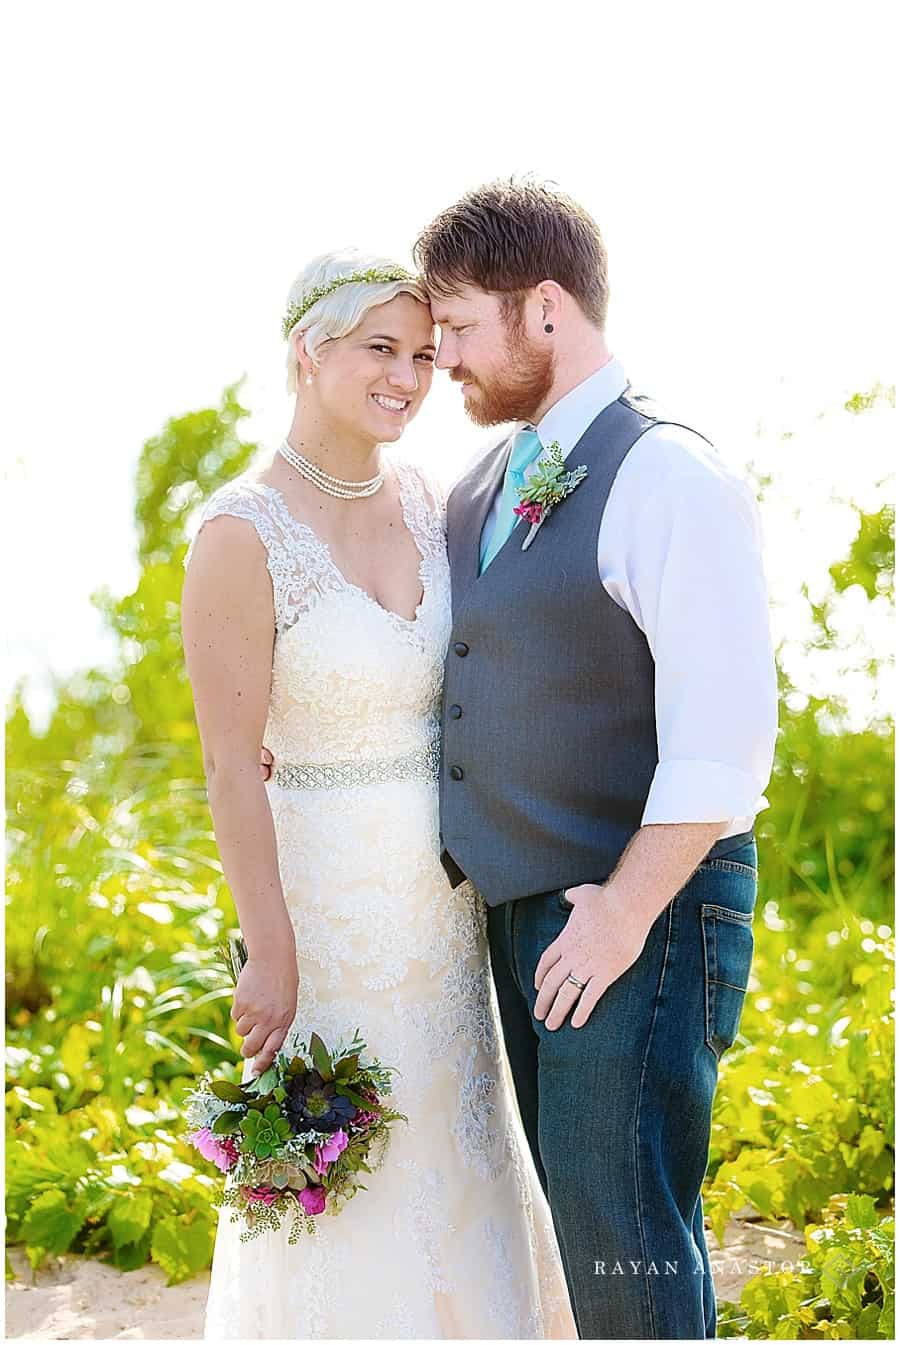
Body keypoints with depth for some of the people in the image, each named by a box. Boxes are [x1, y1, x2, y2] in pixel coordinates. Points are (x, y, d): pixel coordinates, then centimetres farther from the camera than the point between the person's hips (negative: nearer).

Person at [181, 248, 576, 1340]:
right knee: (350, 1177, 8)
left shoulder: (427, 502, 2)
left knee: (453, 1155, 20)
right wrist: (270, 954, -15)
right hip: (330, 893, -6)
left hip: (446, 892, 6)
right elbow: (231, 767, -16)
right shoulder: (242, 534, -17)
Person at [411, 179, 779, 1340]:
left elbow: (724, 733, -20)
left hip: (637, 908, -8)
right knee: (571, 1204, 16)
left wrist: (625, 910, -21)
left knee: (621, 1235, -5)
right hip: (522, 900, 8)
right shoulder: (488, 484, 11)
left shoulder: (667, 477, -15)